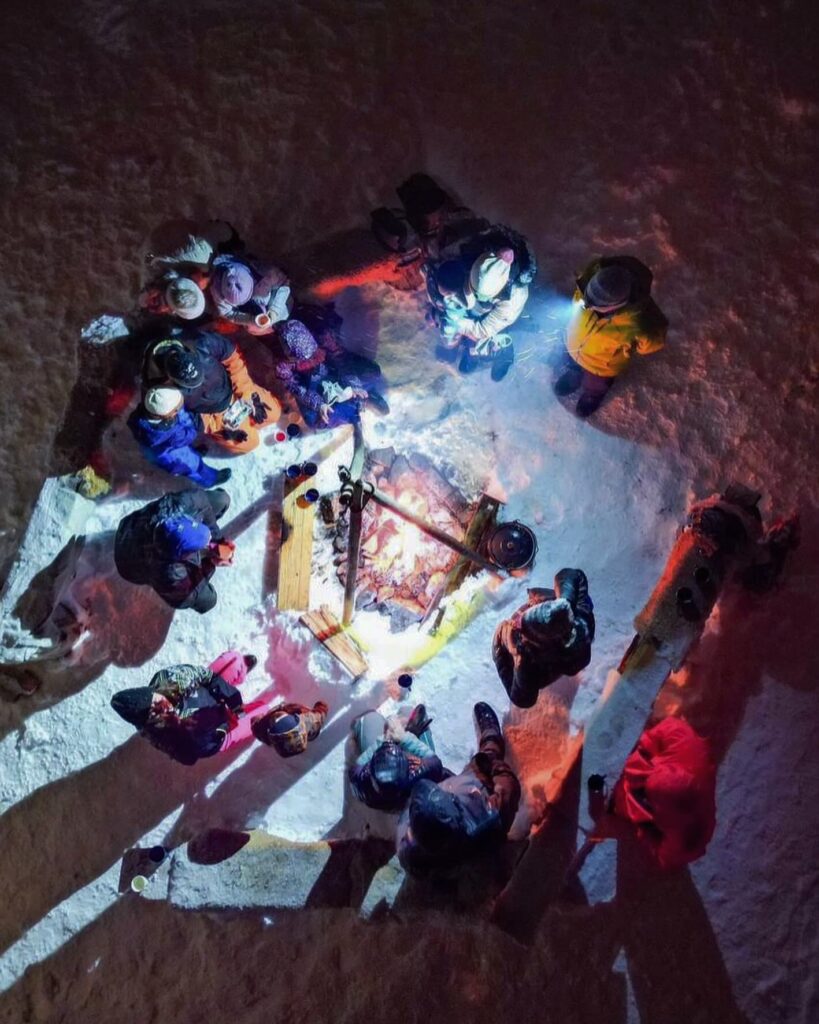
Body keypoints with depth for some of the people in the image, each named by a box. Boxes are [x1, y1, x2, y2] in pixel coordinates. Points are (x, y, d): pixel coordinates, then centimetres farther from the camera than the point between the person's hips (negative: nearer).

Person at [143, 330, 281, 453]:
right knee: (248, 442, 2)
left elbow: (233, 358, -17)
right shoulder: (159, 385, -38)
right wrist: (219, 427, -21)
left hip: (233, 389, 2)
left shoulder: (202, 343, -36)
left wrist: (249, 394, -16)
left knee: (273, 412, 10)